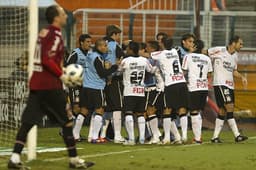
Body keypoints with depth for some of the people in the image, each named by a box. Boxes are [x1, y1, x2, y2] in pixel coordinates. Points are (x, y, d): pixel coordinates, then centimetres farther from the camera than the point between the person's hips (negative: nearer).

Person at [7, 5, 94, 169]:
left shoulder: (44, 33, 15)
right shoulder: (55, 35, -12)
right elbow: (47, 60, -21)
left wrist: (61, 69, 14)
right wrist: (61, 75, -12)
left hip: (36, 83, 8)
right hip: (50, 85, -8)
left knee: (28, 120, 2)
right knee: (66, 120, 3)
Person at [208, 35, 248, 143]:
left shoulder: (235, 56, 15)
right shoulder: (219, 51, -10)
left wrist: (242, 77, 9)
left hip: (230, 85, 9)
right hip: (220, 84, -9)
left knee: (222, 111, 8)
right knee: (229, 107, -15)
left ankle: (215, 137, 13)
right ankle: (237, 135, -16)